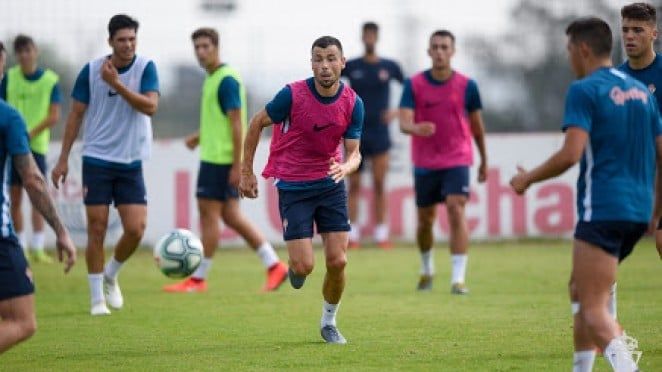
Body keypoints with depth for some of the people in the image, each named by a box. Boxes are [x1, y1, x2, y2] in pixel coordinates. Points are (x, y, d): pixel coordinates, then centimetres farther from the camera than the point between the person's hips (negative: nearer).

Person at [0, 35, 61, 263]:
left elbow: (54, 116, -4)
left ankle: (37, 248, -6)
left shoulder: (50, 80, -1)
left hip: (36, 144, -2)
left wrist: (31, 133, -15)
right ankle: (20, 248, 10)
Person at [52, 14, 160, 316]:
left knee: (135, 229, -7)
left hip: (131, 165, 1)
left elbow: (150, 106, -17)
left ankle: (111, 275, 21)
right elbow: (76, 114, 3)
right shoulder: (91, 71, -3)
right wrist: (63, 160, 1)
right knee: (97, 230, -2)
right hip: (96, 161, -1)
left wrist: (117, 84, -24)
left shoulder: (145, 68, -3)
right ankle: (97, 298, 9)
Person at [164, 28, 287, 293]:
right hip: (213, 156, 10)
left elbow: (236, 123, -18)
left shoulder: (227, 80, -15)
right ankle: (274, 265, 12)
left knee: (208, 214, -4)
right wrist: (200, 136, 13)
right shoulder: (212, 79, 15)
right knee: (231, 216, 10)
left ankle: (198, 279, 2)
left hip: (221, 159, -10)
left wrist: (237, 165, -21)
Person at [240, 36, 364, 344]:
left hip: (331, 185, 3)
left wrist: (345, 167, -29)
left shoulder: (353, 103, -8)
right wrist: (246, 172, 0)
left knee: (337, 261, -5)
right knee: (304, 266, -10)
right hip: (293, 187, -3)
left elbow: (354, 153, -4)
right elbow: (257, 123, -2)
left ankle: (329, 322, 19)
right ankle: (294, 267, 29)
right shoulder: (292, 95, -17)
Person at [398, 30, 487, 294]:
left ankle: (458, 278, -20)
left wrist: (484, 160, 16)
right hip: (424, 163, 1)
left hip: (457, 160, -1)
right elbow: (404, 123, -16)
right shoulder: (414, 85, -5)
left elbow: (477, 126, 9)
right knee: (425, 220, 12)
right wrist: (416, 128, -39)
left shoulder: (466, 86, -3)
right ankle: (427, 269, 38)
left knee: (456, 212, -18)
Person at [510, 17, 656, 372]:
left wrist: (528, 178, -3)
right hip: (638, 210, 8)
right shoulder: (640, 91, 14)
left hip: (602, 209, -8)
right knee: (580, 289, 22)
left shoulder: (584, 90, -9)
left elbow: (571, 153, -18)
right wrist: (658, 206, 25)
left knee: (594, 309, -9)